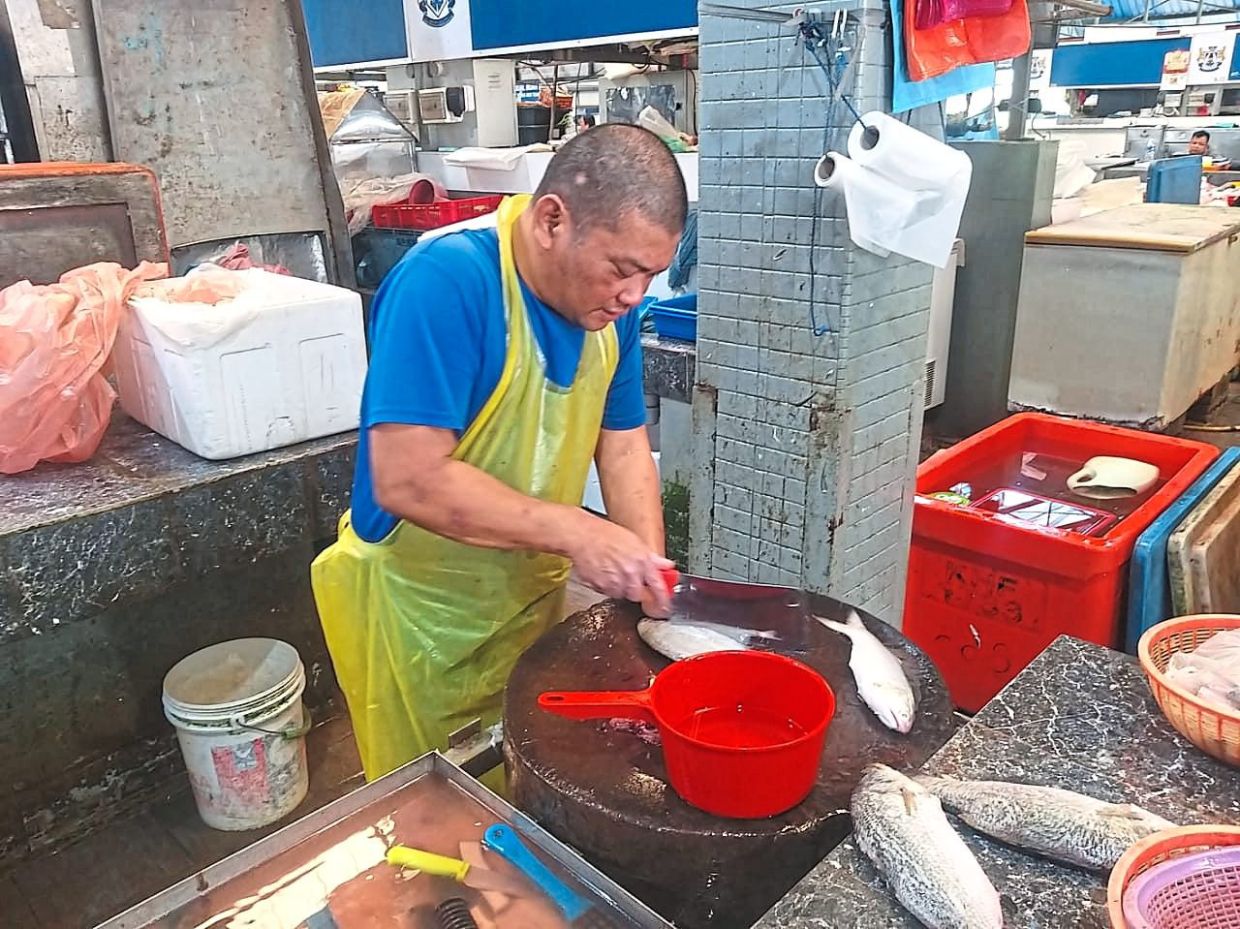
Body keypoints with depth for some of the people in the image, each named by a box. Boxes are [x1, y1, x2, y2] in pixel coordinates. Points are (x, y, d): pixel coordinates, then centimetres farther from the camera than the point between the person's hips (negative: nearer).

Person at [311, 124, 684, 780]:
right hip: (420, 619, -6)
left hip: (534, 599, 6)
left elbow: (623, 445, 0)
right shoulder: (443, 284, -28)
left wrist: (648, 572, -12)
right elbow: (407, 481, -32)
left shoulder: (608, 302, -5)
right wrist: (575, 533, -31)